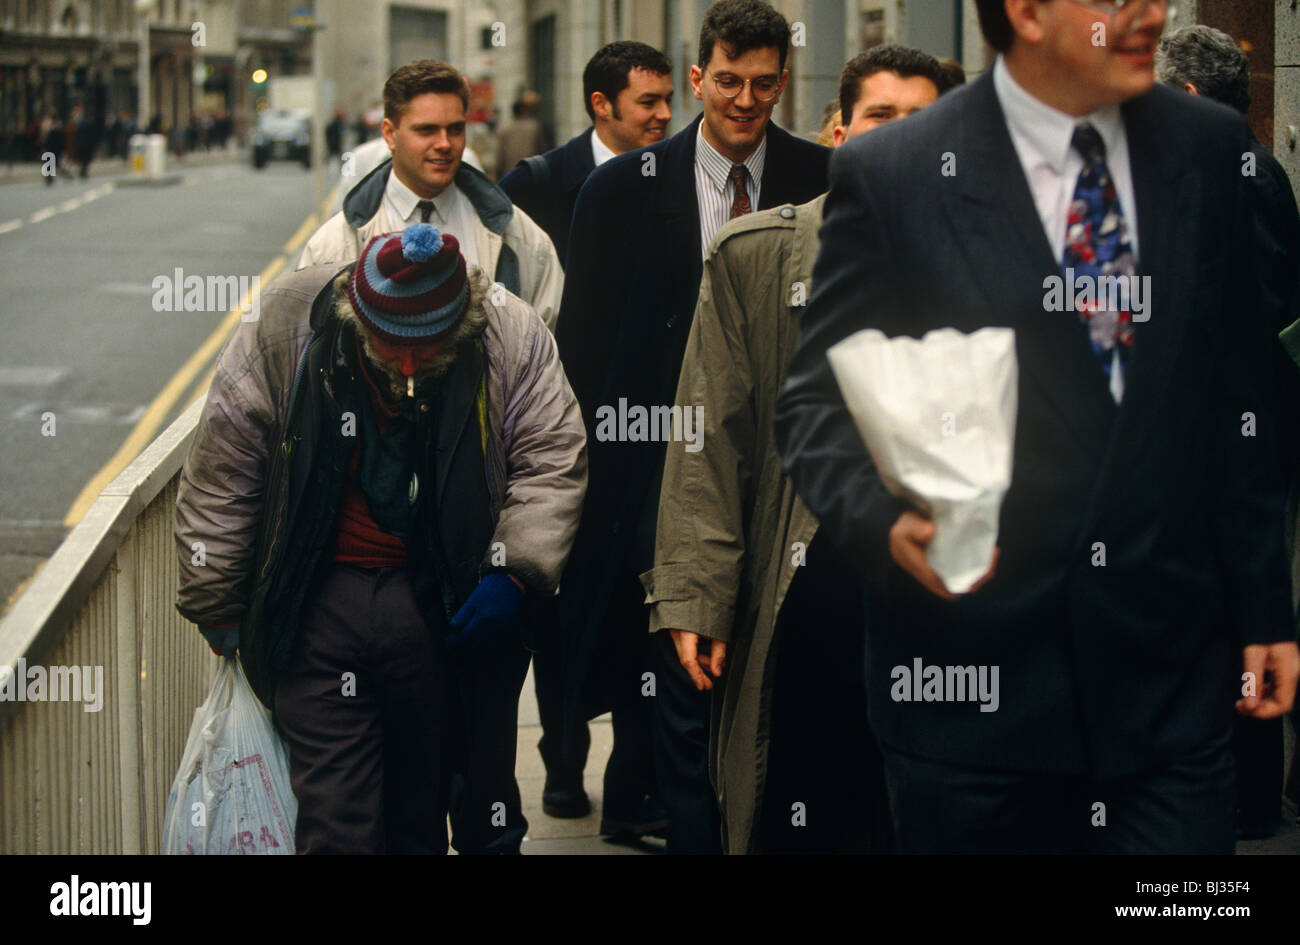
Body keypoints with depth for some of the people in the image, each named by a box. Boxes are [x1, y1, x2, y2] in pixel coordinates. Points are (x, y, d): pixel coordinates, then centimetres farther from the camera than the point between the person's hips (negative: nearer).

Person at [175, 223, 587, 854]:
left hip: (452, 608, 1)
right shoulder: (283, 332, -8)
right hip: (322, 606, -1)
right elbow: (219, 481, -1)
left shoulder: (511, 336, -7)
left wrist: (513, 573, -15)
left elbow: (551, 461, -1)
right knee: (335, 817, -4)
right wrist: (219, 614, 4)